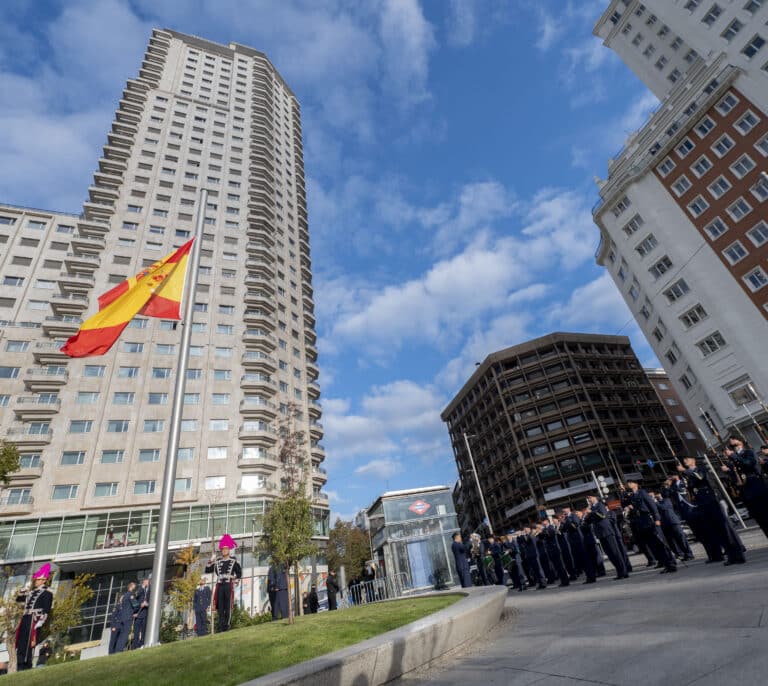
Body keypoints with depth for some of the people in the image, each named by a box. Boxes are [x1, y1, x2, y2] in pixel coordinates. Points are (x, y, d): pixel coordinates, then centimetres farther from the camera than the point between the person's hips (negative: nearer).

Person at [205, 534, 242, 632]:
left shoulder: (233, 561, 6)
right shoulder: (217, 561, 12)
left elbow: (239, 572, 13)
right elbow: (207, 571, 12)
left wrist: (236, 581, 2)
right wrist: (210, 562, -1)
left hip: (229, 585, -3)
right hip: (219, 585, 3)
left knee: (228, 606, -3)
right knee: (220, 606, 2)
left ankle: (226, 625, 3)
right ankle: (221, 625, 8)